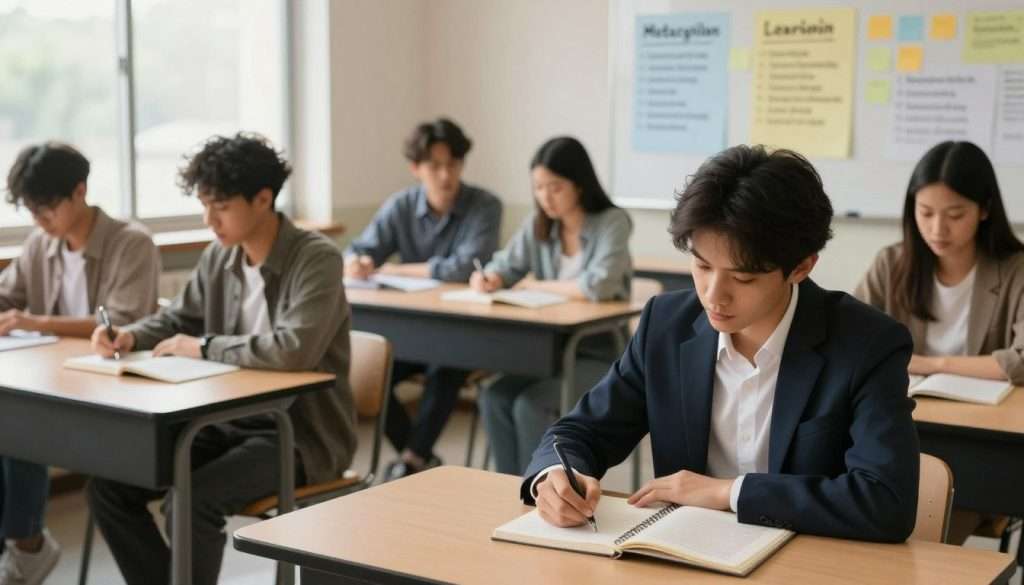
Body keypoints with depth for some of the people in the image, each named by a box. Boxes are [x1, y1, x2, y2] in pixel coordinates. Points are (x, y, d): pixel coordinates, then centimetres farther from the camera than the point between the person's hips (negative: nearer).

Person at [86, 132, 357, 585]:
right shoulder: (218, 256, 4)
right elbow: (177, 319, 17)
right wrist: (130, 336, -6)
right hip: (230, 420, 8)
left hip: (301, 432, -7)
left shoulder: (317, 259, -17)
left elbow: (295, 349, -32)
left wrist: (203, 347, -20)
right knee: (108, 486, -5)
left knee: (191, 501, -30)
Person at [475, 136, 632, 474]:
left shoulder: (612, 222, -12)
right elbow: (506, 267, 7)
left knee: (531, 405, -27)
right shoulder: (537, 225, 6)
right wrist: (488, 278, -18)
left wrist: (535, 285, -12)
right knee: (494, 399, -21)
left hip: (600, 354, -5)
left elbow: (598, 286, -25)